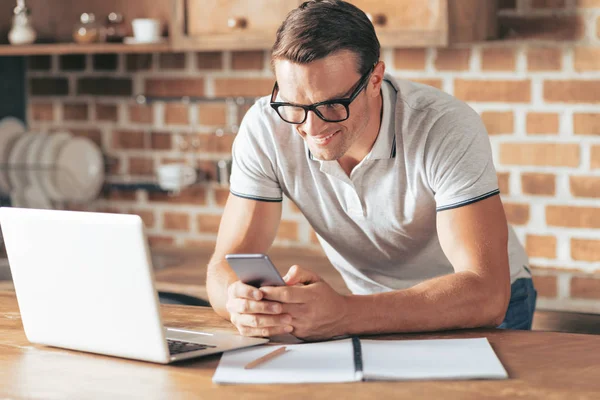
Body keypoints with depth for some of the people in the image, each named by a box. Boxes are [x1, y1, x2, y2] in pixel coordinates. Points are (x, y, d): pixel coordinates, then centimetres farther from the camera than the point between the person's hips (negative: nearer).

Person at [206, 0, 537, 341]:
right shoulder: (265, 128, -17)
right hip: (378, 311, 3)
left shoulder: (448, 129, -27)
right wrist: (244, 302, -41)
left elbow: (485, 294, -35)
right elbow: (226, 265, -16)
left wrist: (345, 314, -49)